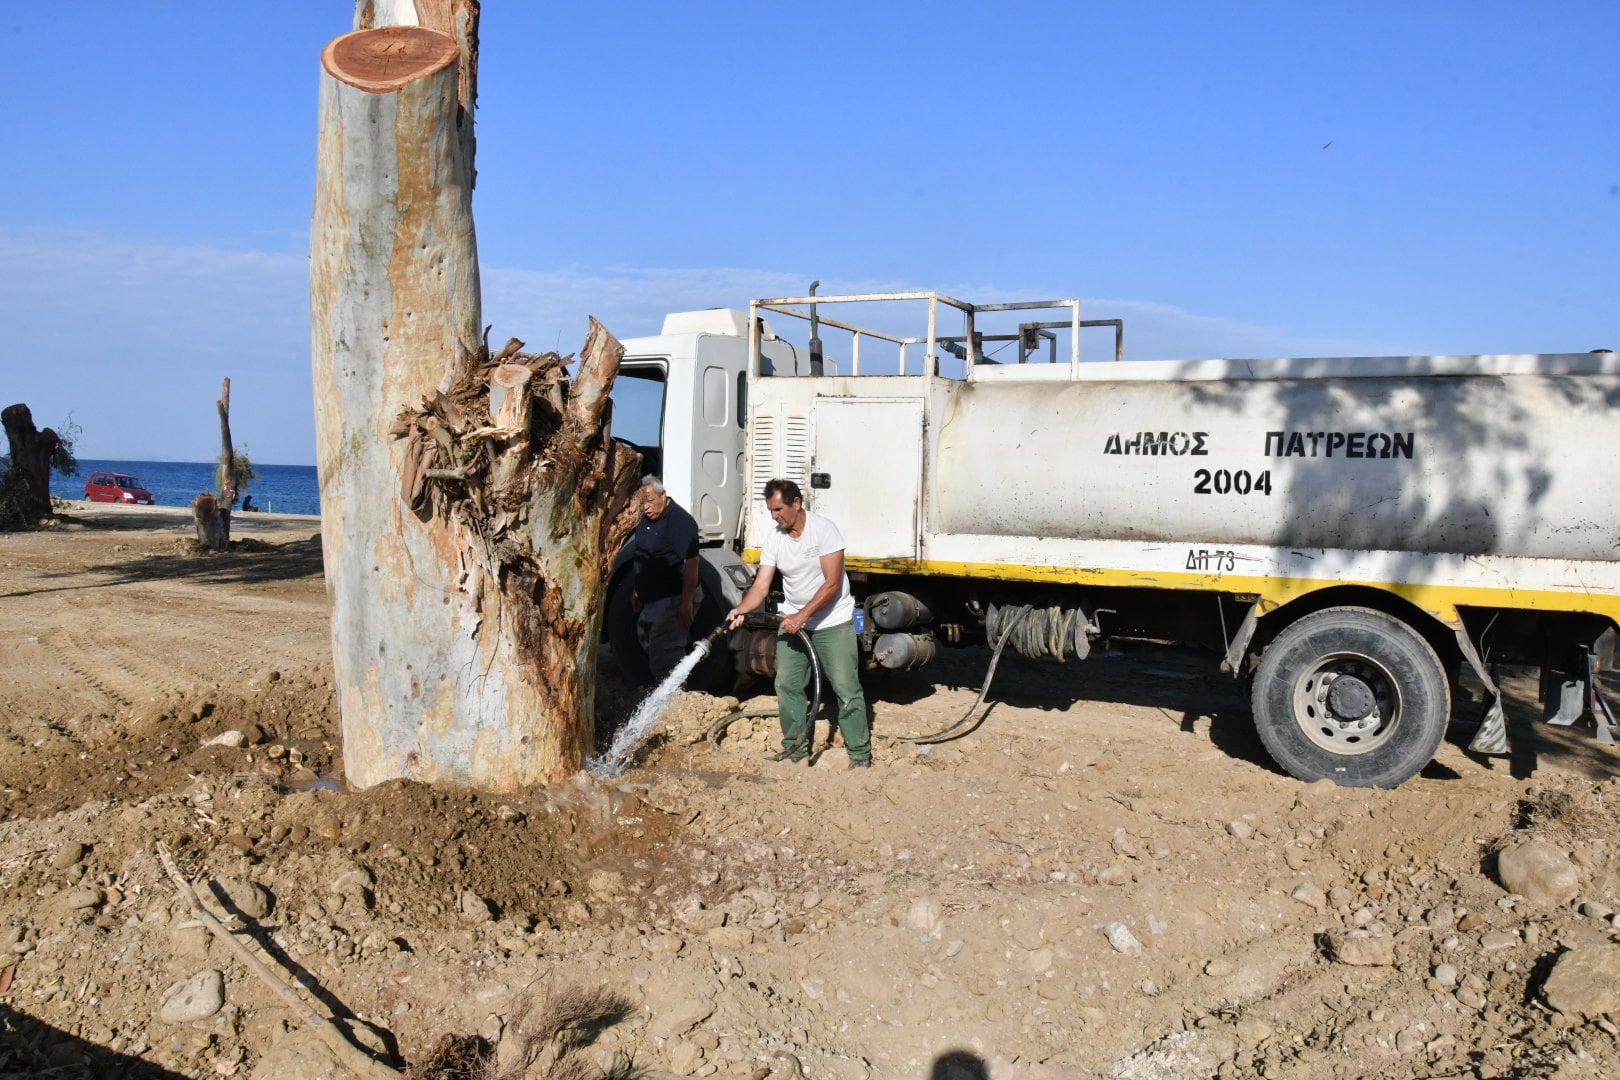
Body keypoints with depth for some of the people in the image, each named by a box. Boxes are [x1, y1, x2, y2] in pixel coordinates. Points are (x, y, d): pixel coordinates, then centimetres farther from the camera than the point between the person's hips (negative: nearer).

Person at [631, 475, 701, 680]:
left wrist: (686, 604, -23)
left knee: (665, 656, -10)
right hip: (649, 600, 9)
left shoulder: (680, 521, -17)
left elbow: (691, 564, -21)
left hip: (671, 600, -9)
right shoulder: (645, 520, 10)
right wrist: (635, 591, 21)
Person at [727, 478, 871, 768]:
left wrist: (801, 616, -26)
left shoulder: (824, 529, -18)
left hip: (833, 622, -5)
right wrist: (741, 609, -27)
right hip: (793, 621, 5)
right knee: (787, 684, 6)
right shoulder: (772, 539, -3)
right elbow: (761, 585, -7)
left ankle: (860, 754, 5)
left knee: (846, 688, -4)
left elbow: (832, 584, -21)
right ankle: (796, 746, 21)